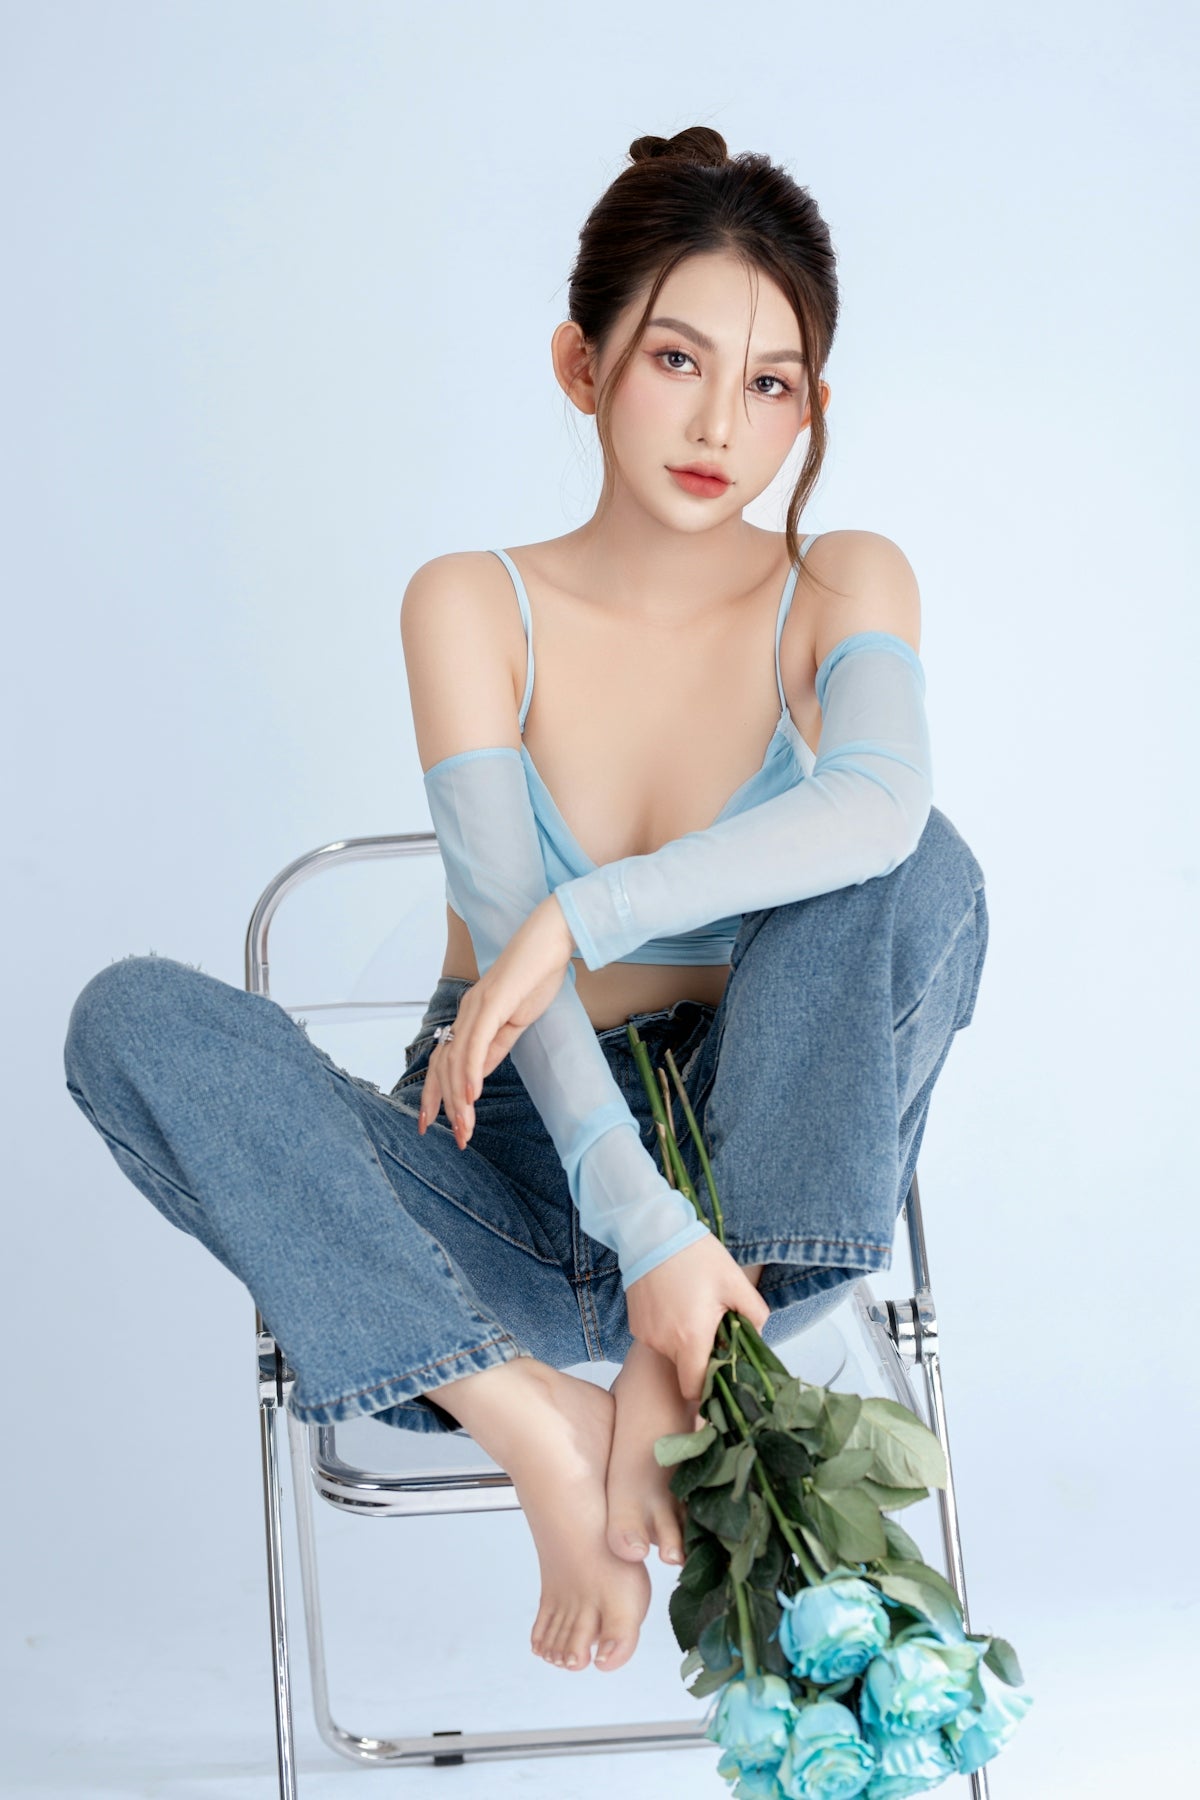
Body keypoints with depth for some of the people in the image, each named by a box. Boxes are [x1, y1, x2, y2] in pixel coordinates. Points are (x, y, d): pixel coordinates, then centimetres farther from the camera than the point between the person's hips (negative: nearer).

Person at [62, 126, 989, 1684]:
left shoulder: (842, 587, -1)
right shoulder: (475, 606, -4)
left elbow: (878, 804, -26)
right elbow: (506, 935, -18)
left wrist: (580, 917, -31)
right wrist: (643, 1222, -31)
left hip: (758, 1169, 0)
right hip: (517, 1167, 1)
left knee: (923, 872, -25)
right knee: (133, 1018, -21)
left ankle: (664, 1383, -28)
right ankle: (539, 1424, -32)